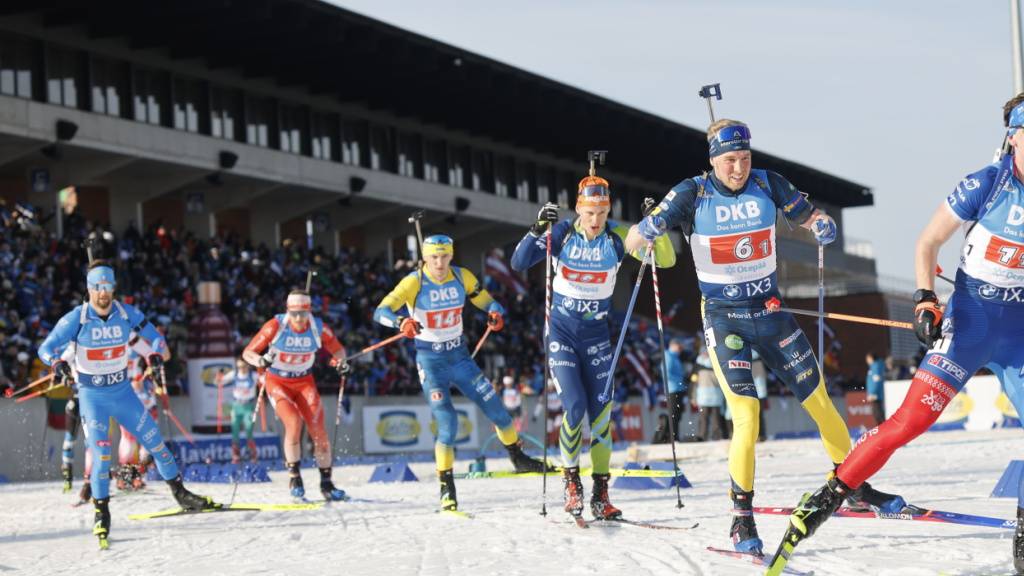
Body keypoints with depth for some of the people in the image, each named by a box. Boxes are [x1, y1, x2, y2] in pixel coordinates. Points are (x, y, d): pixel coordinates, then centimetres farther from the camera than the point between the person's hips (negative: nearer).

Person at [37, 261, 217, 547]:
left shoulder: (127, 314, -6)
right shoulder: (76, 319, -14)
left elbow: (153, 335, 6)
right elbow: (46, 348, -14)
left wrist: (157, 352, -16)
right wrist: (57, 362, -36)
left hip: (123, 392, 3)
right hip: (92, 396, -3)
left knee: (155, 441, 5)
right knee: (101, 455, -11)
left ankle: (180, 493, 21)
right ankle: (101, 512, 6)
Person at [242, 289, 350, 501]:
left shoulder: (319, 328, -13)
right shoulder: (276, 326, -21)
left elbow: (337, 349, 4)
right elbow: (248, 352, -16)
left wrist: (341, 362, -17)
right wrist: (260, 360, -37)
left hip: (305, 382, 2)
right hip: (277, 382, -2)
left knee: (317, 429, -10)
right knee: (294, 422, -25)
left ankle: (326, 483, 2)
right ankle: (294, 476, -12)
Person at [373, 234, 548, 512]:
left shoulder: (462, 277, -4)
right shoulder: (414, 283, -15)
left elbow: (486, 301, 7)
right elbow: (381, 312, -23)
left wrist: (496, 313, -17)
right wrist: (401, 321, -44)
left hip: (460, 356, 4)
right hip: (430, 361, -4)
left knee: (495, 408, 6)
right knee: (447, 422, -15)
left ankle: (517, 457, 31)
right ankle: (447, 486, -2)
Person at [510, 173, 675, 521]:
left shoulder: (618, 237, -7)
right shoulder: (562, 233, -10)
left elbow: (666, 260, -9)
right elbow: (519, 263, -17)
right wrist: (538, 230, -30)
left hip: (597, 335, 2)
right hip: (561, 331, -2)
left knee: (601, 413, 0)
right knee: (575, 408, -14)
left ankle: (600, 493, 9)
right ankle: (571, 481, 5)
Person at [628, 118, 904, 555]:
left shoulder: (767, 184, -4)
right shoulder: (693, 194, -12)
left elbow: (806, 215, 5)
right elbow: (632, 243, -12)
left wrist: (821, 225, -19)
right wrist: (648, 226, -36)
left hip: (771, 311, 3)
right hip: (723, 319, -3)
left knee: (819, 400, 8)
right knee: (746, 415, -15)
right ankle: (742, 517, -2)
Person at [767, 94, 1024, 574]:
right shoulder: (985, 185, -11)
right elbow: (927, 244, -2)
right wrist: (925, 300, -13)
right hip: (968, 321, -3)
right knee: (911, 419, -11)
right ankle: (832, 494, 0)